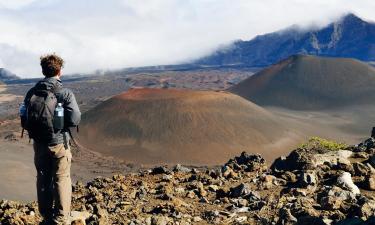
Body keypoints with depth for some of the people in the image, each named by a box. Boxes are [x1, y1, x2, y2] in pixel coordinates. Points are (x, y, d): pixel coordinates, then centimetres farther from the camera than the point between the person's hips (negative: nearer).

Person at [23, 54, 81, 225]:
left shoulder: (32, 93, -4)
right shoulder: (65, 94, -15)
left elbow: (26, 118, 0)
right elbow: (75, 120, -17)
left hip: (39, 143, 3)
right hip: (59, 143, -3)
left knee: (43, 180, 16)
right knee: (62, 180, 9)